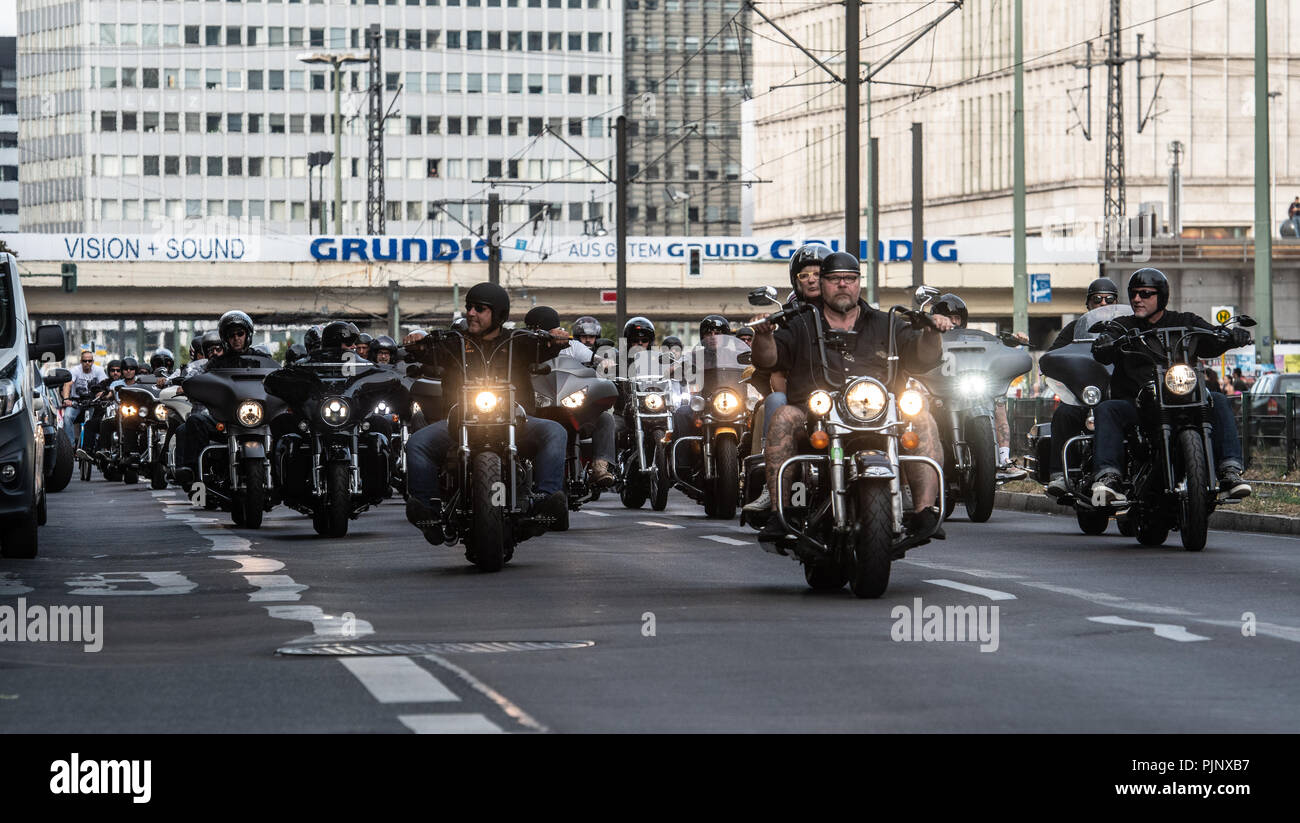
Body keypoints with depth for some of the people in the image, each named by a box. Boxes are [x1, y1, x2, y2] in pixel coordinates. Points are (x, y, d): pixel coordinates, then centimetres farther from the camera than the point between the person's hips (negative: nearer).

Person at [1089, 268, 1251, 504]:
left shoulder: (1184, 323, 13)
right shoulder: (1122, 326, 12)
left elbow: (1211, 342, -3)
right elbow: (1102, 354, -7)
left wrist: (1232, 336, -27)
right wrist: (1103, 345, -33)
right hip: (1133, 403, 0)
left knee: (1218, 401, -23)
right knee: (1106, 410, -30)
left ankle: (1230, 471, -30)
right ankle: (1109, 478, -42)